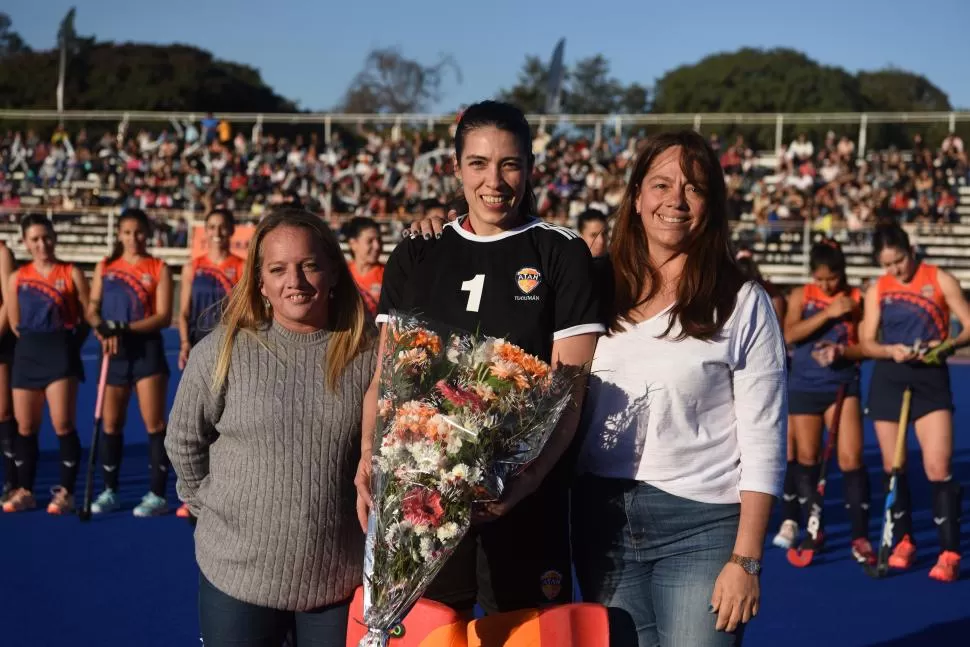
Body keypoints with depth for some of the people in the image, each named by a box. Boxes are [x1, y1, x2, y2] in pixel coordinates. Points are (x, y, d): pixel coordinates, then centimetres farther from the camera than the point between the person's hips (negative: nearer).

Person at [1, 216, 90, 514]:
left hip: (61, 352, -4)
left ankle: (65, 492, 2)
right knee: (25, 427, 7)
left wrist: (67, 343, -6)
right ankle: (25, 491, 18)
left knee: (63, 425, -6)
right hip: (27, 353, 4)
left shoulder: (71, 274, -2)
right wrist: (34, 343, 5)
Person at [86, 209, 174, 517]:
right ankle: (110, 491, 20)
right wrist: (102, 328, -14)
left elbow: (163, 316, -10)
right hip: (114, 352, 4)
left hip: (147, 350, -4)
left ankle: (157, 495, 2)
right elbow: (92, 309, 7)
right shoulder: (105, 267, 10)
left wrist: (124, 328, -20)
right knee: (110, 424, 8)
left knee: (154, 424, -4)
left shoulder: (159, 269, -2)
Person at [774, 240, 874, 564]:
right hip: (804, 387, 1)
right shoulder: (800, 295, 1)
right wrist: (827, 313, -20)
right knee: (807, 457, 10)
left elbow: (865, 347, -1)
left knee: (851, 458, -9)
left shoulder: (856, 299, -1)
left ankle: (860, 536, -5)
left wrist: (841, 350, -20)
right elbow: (790, 334, -14)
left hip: (843, 386, -1)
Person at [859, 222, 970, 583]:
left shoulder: (940, 280, -1)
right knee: (893, 467, 8)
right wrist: (891, 350, -17)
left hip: (931, 379, -3)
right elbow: (867, 342, 4)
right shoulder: (877, 290, 6)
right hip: (888, 380, 3)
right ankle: (903, 541, 24)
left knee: (938, 468, -11)